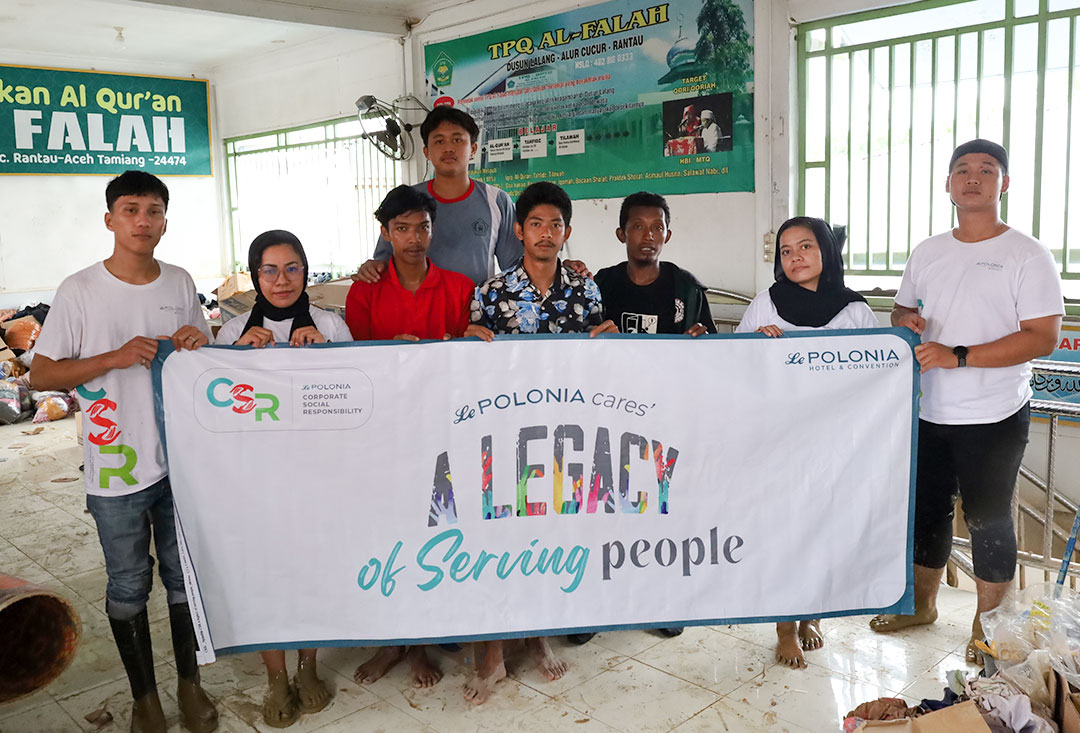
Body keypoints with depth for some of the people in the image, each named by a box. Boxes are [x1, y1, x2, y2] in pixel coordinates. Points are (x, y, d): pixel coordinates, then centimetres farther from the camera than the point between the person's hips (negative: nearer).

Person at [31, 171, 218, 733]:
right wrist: (116, 357, -18)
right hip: (116, 468, -3)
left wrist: (199, 344, -8)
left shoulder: (180, 283, 4)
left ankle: (189, 684, 33)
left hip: (182, 459, 3)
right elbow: (41, 373, -5)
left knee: (185, 577, 14)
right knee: (128, 588, 11)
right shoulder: (80, 290, -8)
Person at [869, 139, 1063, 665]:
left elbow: (1042, 338, -15)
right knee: (926, 509, 16)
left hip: (993, 419, -5)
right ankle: (922, 603, 35)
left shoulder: (1027, 256, -8)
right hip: (927, 412, 5)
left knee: (987, 519, 6)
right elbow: (903, 310, 20)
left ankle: (987, 627, 24)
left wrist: (957, 356, -24)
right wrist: (905, 320, -5)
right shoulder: (926, 252, 9)